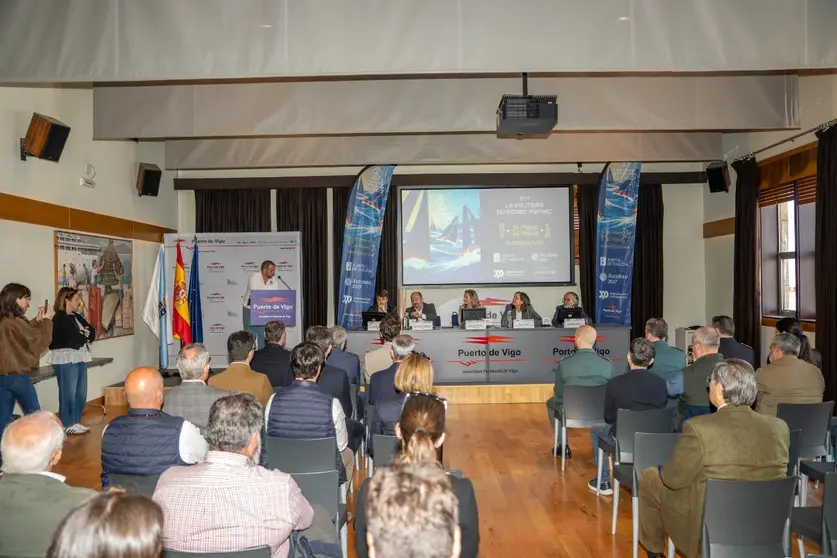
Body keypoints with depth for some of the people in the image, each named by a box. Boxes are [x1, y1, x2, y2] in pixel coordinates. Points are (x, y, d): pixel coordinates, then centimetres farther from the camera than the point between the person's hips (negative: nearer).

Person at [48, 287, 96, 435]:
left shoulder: (76, 316, 15)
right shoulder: (60, 318, -12)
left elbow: (92, 331, 10)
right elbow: (75, 338, -19)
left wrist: (83, 335, -9)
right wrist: (85, 335, 0)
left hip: (80, 359, 8)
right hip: (66, 359, -8)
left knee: (81, 393, 11)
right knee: (68, 393, 0)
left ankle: (76, 422, 22)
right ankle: (68, 425, 10)